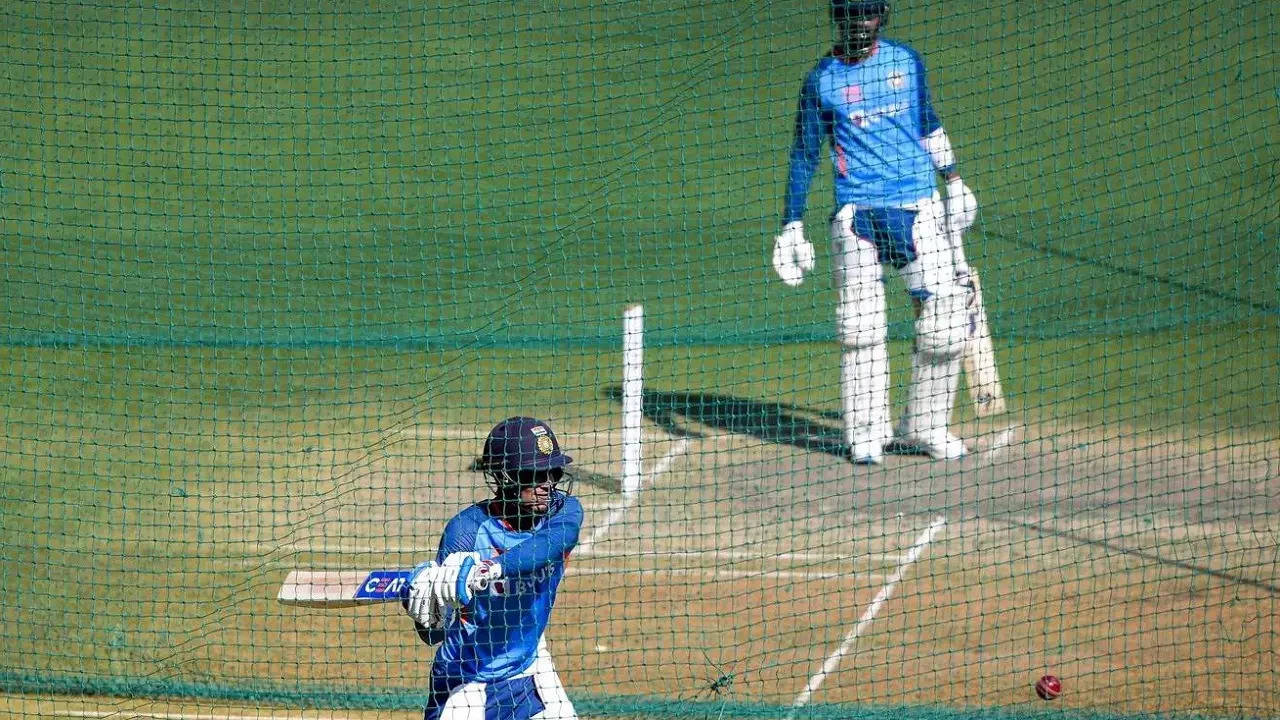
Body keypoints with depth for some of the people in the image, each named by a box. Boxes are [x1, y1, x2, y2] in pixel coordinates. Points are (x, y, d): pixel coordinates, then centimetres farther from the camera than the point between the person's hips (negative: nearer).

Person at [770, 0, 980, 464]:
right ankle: (865, 433, 5)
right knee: (860, 325, -6)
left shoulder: (906, 61, 10)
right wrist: (792, 226, 2)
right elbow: (804, 153, 5)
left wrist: (953, 180, 26)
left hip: (918, 207, 2)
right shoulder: (822, 79, 3)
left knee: (945, 320, -4)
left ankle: (923, 427, 9)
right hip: (856, 212, -2)